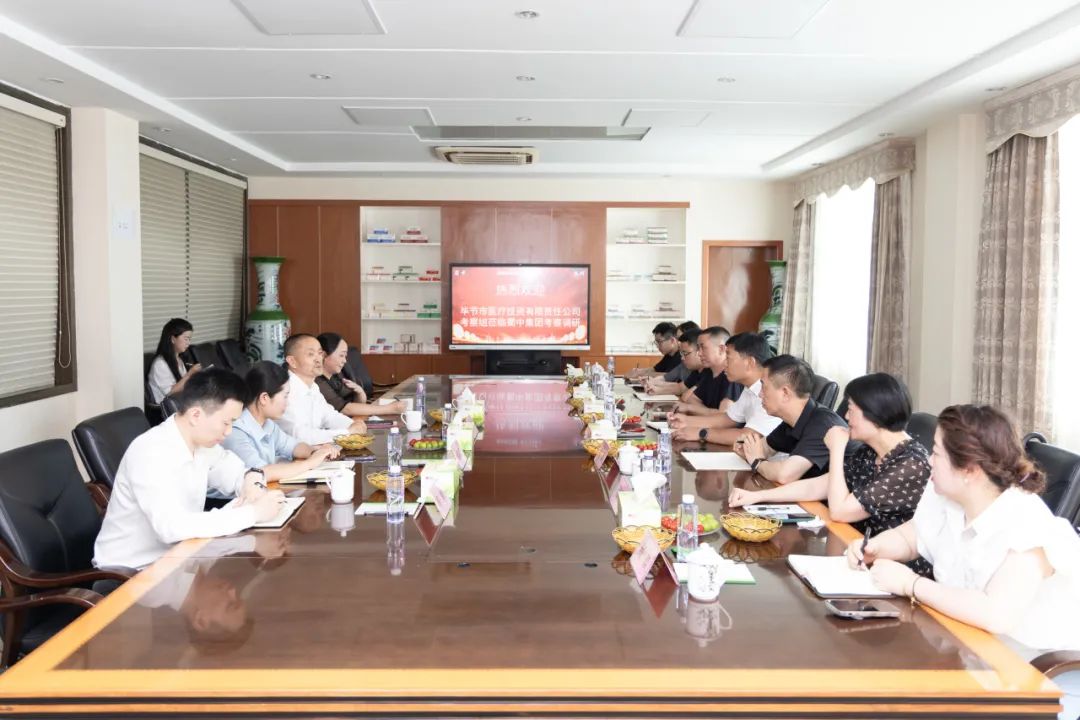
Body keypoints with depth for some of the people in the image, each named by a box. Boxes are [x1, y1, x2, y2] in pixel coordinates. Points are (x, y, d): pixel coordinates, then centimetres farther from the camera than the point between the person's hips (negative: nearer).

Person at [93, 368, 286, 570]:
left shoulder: (200, 440, -2)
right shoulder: (151, 453, -26)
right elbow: (171, 526, -37)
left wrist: (252, 482, -9)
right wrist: (252, 513, -32)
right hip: (132, 570, -7)